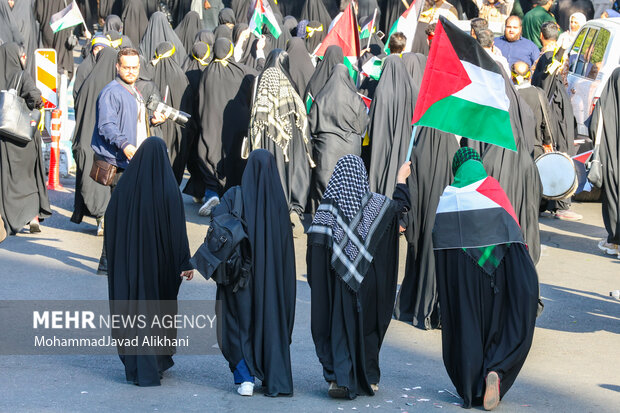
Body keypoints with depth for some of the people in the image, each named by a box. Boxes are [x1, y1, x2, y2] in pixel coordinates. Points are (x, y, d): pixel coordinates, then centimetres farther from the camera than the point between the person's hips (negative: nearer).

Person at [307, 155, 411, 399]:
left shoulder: (328, 205, -6)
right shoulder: (373, 203, -4)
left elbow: (316, 243, -8)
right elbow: (400, 207, 15)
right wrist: (401, 179, 29)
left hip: (337, 278, -1)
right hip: (367, 277, 1)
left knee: (338, 324, 4)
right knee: (366, 325, 12)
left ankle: (339, 377, -8)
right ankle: (368, 379, 20)